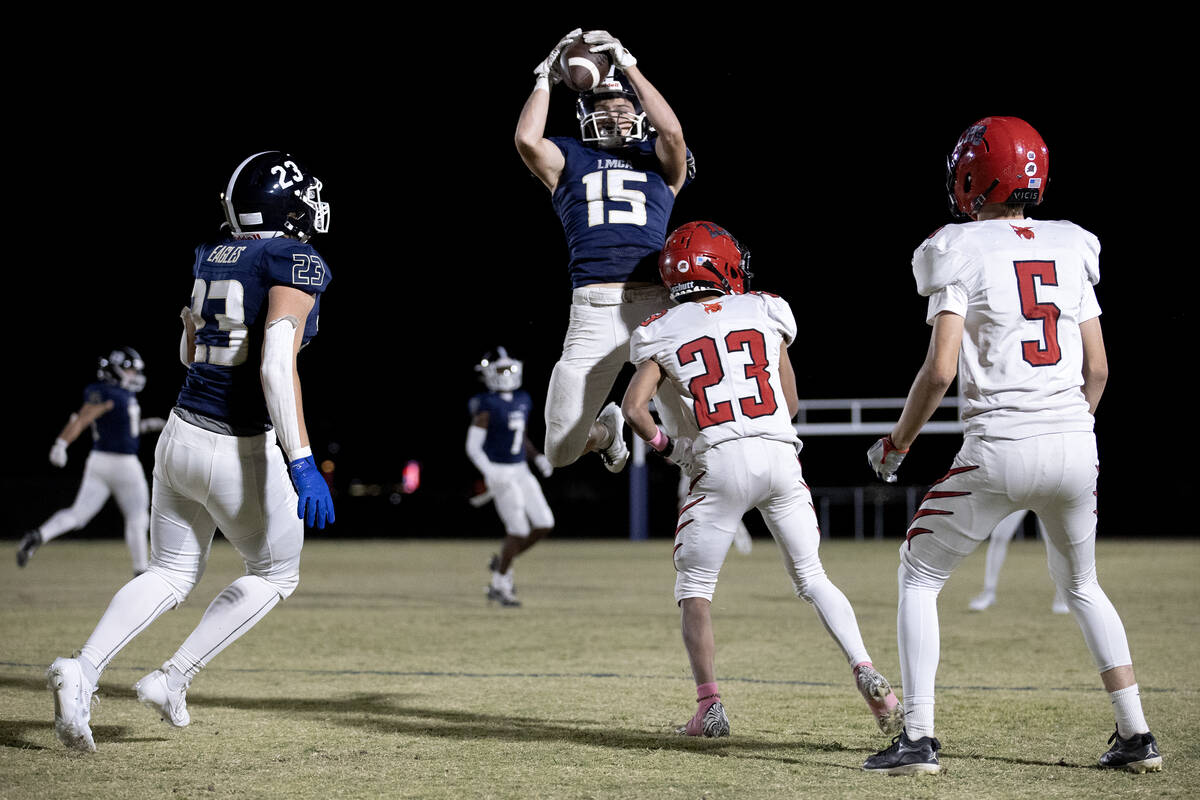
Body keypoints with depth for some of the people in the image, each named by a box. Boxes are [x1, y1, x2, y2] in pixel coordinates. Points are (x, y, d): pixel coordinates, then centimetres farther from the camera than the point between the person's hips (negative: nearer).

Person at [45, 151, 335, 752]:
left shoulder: (211, 257, 8)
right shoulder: (296, 263, -14)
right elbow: (277, 366, -25)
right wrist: (302, 464, -28)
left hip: (181, 433, 7)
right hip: (240, 453, -7)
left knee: (170, 575, 18)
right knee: (276, 574, 18)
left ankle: (82, 670, -4)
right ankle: (172, 679, 10)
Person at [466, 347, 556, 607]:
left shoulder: (522, 400, 9)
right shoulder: (486, 407, -14)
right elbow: (473, 447, -15)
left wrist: (538, 457, 8)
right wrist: (489, 473, -28)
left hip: (520, 471, 7)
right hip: (499, 474, -7)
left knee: (545, 525, -1)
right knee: (519, 530, -10)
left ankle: (502, 561, 19)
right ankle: (500, 584, 8)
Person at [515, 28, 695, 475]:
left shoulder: (660, 162, 16)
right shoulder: (569, 161, 16)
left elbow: (671, 131, -6)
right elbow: (527, 139, -4)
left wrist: (627, 67, -1)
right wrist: (546, 78, 6)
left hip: (656, 305, 0)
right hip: (593, 313, 0)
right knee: (561, 453, 5)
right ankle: (605, 432, 42)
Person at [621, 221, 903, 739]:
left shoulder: (662, 332, 9)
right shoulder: (765, 311, 14)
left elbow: (634, 407, -2)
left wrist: (667, 447, 14)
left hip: (720, 463, -2)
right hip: (781, 454, 2)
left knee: (694, 589, 11)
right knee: (812, 577, 14)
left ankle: (709, 705, -3)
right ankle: (865, 672, -5)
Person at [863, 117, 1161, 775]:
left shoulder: (962, 253, -4)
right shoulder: (1069, 249, 10)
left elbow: (940, 370, -12)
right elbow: (1097, 367, 10)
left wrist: (898, 442, 2)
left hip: (999, 447, -5)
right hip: (1075, 444, 5)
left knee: (919, 578, 11)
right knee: (1081, 585, 25)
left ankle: (918, 738, 3)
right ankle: (1136, 735, 19)